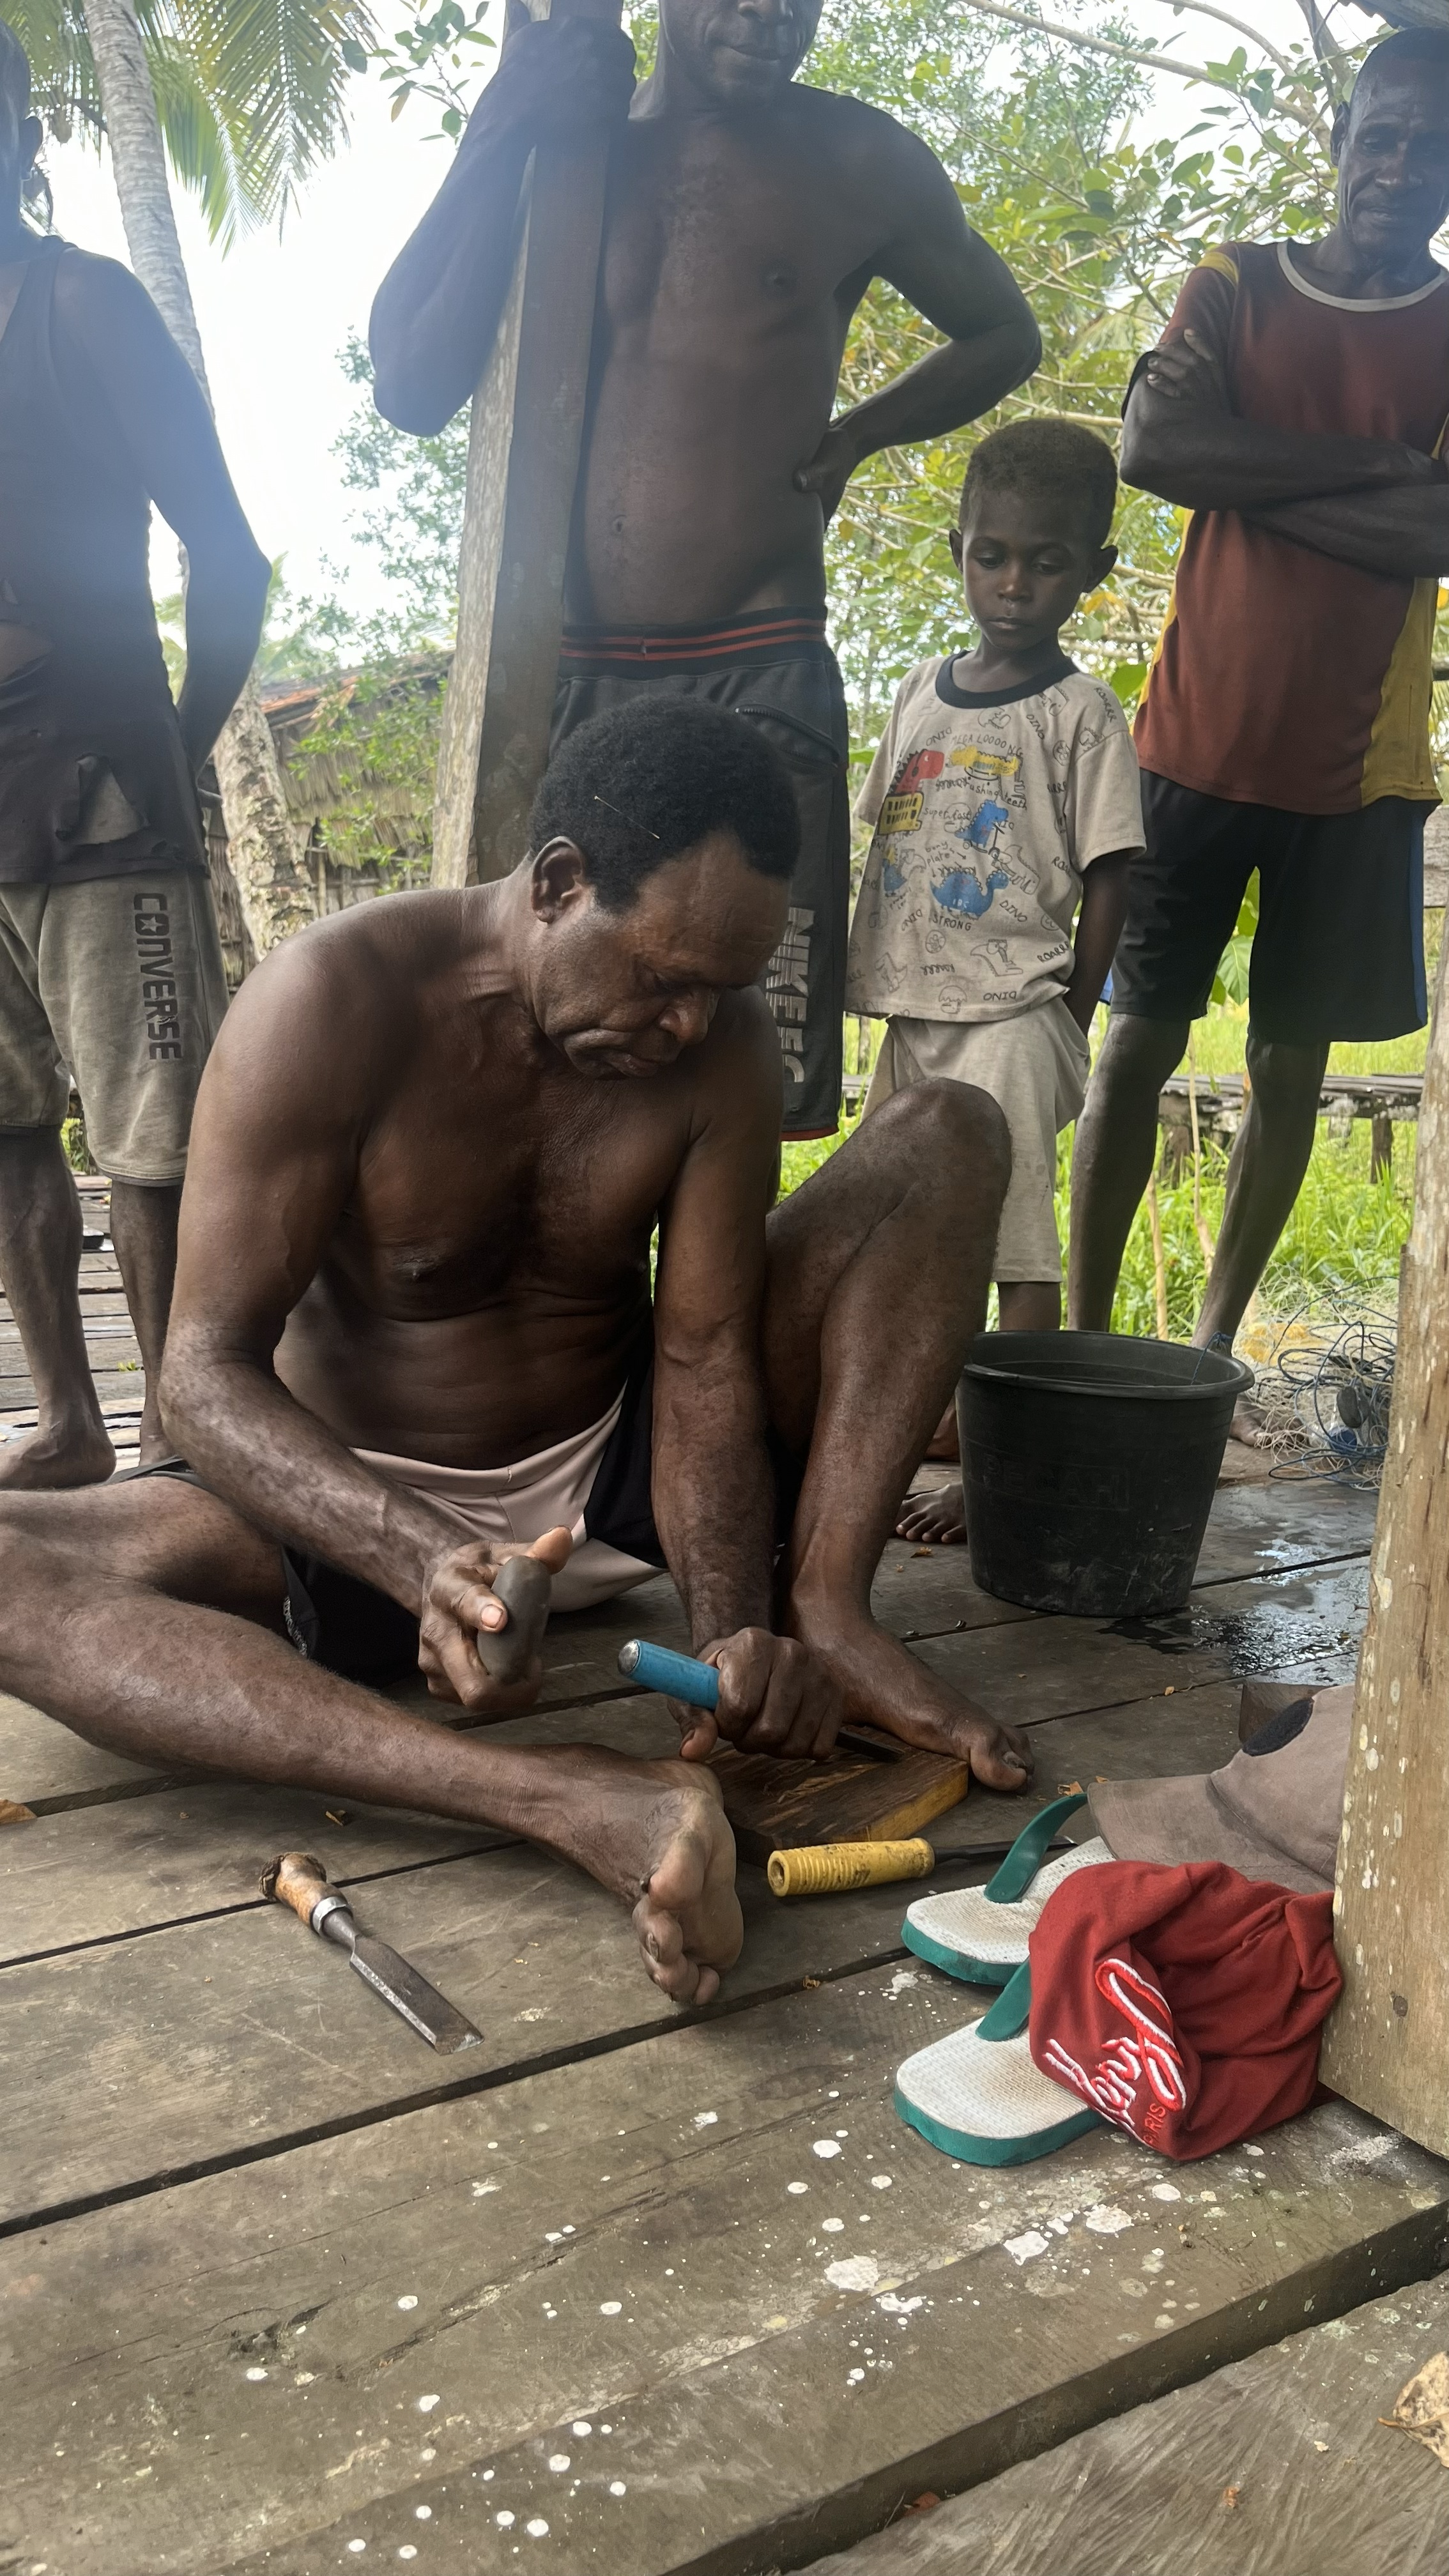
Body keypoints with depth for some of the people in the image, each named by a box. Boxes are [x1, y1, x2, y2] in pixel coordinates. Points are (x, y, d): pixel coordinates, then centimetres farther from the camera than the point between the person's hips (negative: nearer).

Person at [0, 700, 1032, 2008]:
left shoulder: (725, 1040, -10)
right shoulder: (334, 1000, -20)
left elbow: (704, 1357, -13)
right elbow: (206, 1372, -23)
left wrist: (734, 1626, -31)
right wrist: (424, 1558, -42)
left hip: (618, 1477, 3)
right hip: (366, 1512, -2)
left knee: (950, 1132, -8)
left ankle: (824, 1608, -23)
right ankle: (570, 1798, -47)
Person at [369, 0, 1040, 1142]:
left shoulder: (853, 160, 9)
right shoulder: (557, 139, 13)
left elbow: (1004, 335, 25)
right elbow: (413, 389, 0)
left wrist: (842, 439, 11)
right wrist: (503, 133, -4)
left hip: (758, 677, -2)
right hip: (560, 676, 2)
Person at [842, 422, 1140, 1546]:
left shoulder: (1081, 712, -4)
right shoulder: (921, 692, 12)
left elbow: (1107, 884, -5)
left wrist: (1063, 1030, -7)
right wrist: (880, 989, 13)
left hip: (1011, 1018, -6)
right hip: (912, 1014, 7)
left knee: (1017, 1248, -6)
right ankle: (943, 1413, 32)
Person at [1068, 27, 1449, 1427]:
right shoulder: (1237, 285, 9)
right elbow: (1155, 442, -11)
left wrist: (1248, 478, -11)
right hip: (1198, 738, -1)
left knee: (1291, 1062, 4)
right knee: (1139, 1036, -2)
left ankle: (1211, 1346, 13)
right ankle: (1086, 1338, 4)